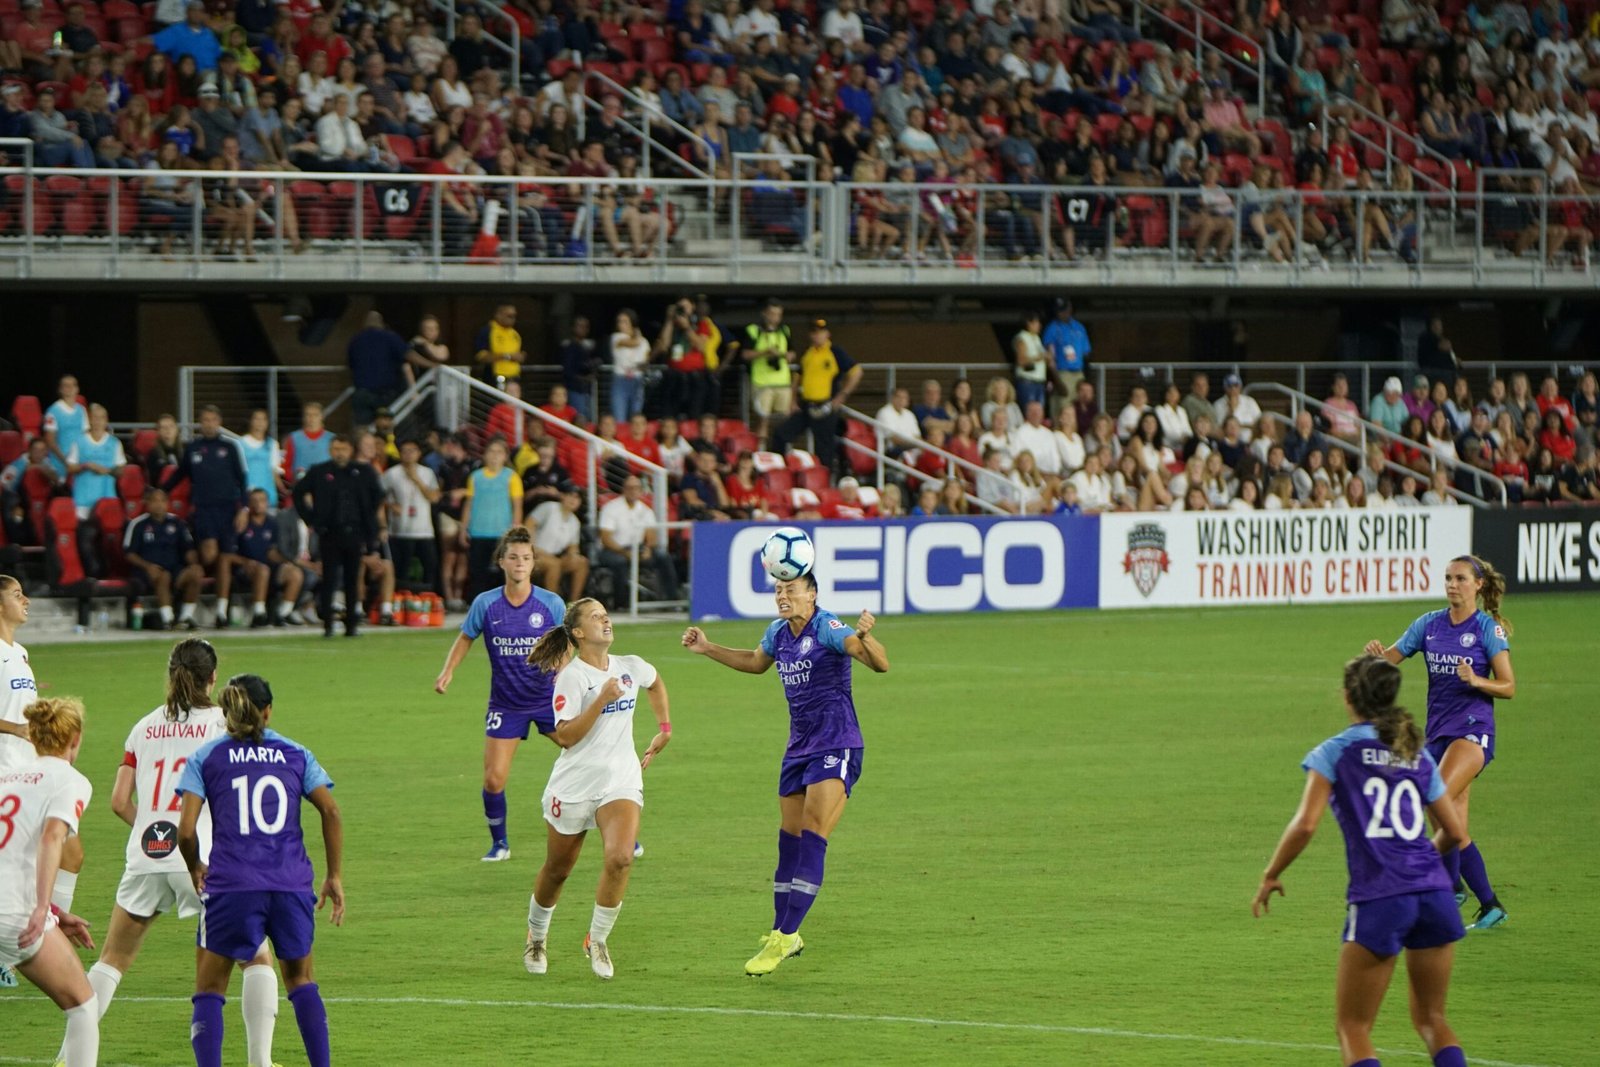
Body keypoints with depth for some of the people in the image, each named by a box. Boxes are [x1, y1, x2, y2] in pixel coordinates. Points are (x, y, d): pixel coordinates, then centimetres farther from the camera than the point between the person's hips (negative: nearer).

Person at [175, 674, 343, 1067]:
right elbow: (331, 812, 2)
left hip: (232, 887, -2)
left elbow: (186, 830, -2)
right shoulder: (295, 755, 12)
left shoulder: (206, 758, 7)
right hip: (292, 884, 2)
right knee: (300, 980, 20)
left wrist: (195, 869, 17)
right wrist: (335, 876, 8)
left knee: (210, 989, 7)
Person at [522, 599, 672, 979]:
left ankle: (598, 940, -5)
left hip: (621, 780, 3)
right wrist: (602, 700, -26)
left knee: (620, 857, -22)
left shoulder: (631, 667, 5)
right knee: (556, 871, 11)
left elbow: (655, 683, 30)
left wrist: (664, 728, 23)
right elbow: (565, 736, -21)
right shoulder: (571, 676, -12)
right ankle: (536, 939, 37)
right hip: (574, 785, -3)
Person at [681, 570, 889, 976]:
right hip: (799, 748, 8)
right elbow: (756, 662, 32)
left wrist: (863, 638, -47)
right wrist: (708, 649, 27)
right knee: (789, 840, 11)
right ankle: (783, 933, 23)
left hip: (836, 748, -8)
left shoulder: (827, 629, -16)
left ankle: (784, 937, -16)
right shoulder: (778, 633, 8)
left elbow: (880, 663, -27)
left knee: (812, 839, -14)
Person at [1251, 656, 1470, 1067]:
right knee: (1431, 1019, 17)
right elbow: (1455, 830, 16)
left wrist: (1270, 877, 3)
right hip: (1433, 889, 4)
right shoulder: (1418, 755, 15)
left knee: (1353, 1029, 4)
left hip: (1378, 898, -4)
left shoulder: (1336, 751, 1)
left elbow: (1305, 824, -10)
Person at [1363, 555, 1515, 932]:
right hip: (1439, 730, 6)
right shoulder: (1429, 625, 10)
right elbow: (1390, 658, 6)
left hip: (1473, 729, -6)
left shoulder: (1489, 629, -3)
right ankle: (1490, 906, 16)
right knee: (1456, 827, 5)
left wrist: (1476, 680, -22)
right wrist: (1376, 655, -17)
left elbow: (1508, 687, -3)